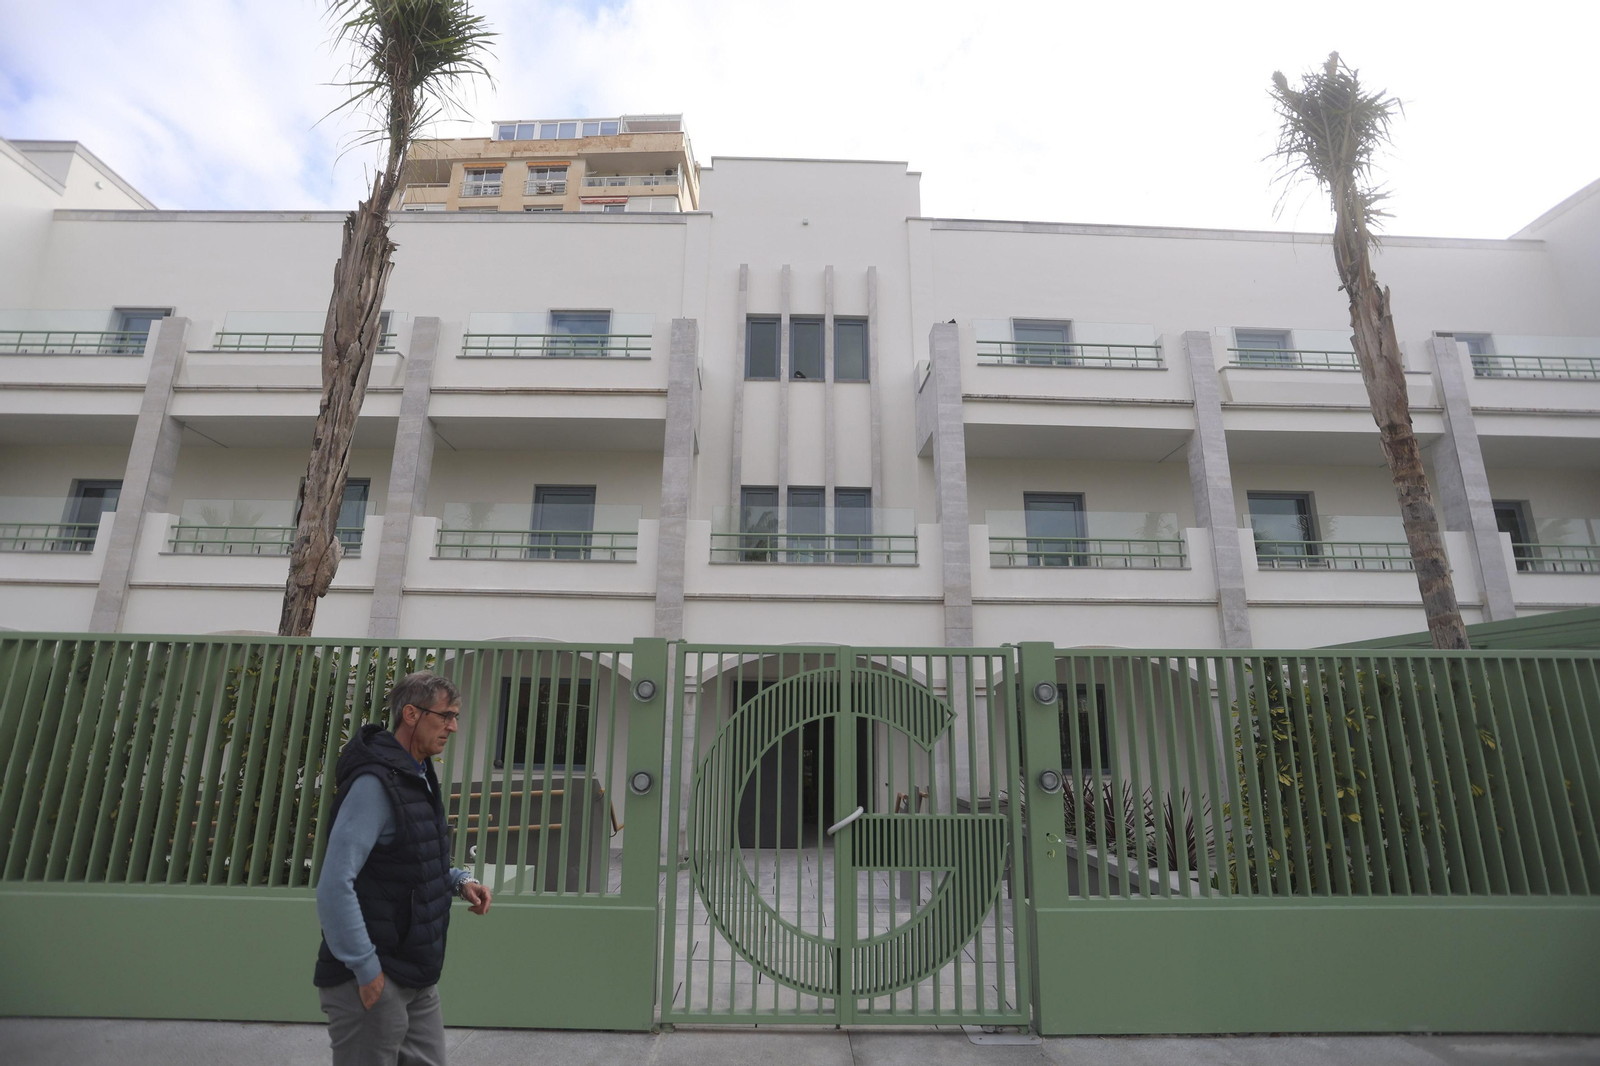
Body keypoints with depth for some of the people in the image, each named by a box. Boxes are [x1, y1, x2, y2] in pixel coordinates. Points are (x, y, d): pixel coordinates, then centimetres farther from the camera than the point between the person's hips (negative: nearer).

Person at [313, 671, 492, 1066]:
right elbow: (335, 886, -25)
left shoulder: (418, 777, 9)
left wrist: (460, 880, 2)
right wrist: (365, 969, -22)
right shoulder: (376, 782, -21)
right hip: (372, 980, -9)